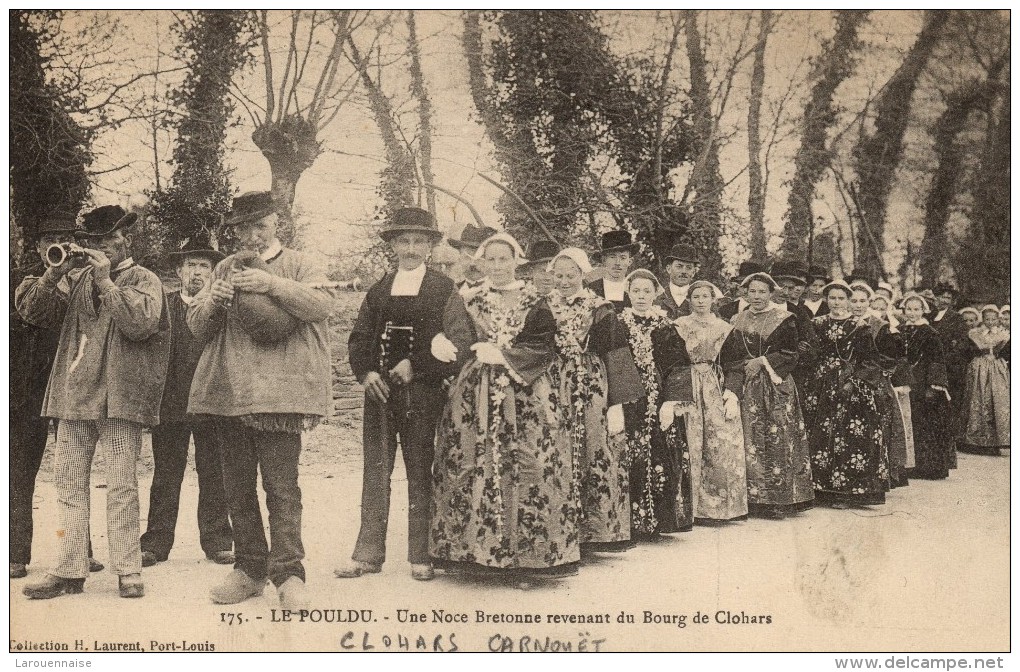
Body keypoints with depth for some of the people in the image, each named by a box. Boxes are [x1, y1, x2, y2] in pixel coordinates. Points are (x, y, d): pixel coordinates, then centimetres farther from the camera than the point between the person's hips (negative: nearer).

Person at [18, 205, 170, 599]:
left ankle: (127, 571, 1)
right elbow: (33, 312, 12)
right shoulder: (79, 280, 18)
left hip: (118, 397, -5)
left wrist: (106, 281, -13)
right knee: (68, 484, 6)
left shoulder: (143, 279, 4)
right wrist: (54, 275, -1)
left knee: (121, 486, -5)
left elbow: (140, 323, -14)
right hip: (74, 396, 6)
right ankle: (69, 571, 12)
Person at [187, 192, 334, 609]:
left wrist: (273, 284, -20)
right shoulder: (225, 269, 18)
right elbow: (197, 327, 16)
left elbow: (321, 305, -11)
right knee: (237, 486, 9)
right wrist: (212, 301, -5)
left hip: (279, 391, -5)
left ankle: (288, 574, -4)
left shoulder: (299, 266, 8)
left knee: (281, 486, -8)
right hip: (228, 390, 5)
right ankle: (250, 570, 18)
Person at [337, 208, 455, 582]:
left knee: (420, 473, 2)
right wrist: (365, 372, -5)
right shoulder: (378, 290, 15)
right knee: (375, 473, 3)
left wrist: (415, 366, -12)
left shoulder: (444, 289, 4)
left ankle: (421, 557, 10)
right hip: (379, 389, 3)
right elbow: (359, 337, 12)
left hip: (422, 392, -3)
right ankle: (368, 554, 8)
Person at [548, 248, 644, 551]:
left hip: (593, 394, -3)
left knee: (598, 456, -4)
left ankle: (603, 528, 5)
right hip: (556, 394, 3)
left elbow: (614, 359, -3)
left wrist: (616, 405, -10)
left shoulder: (600, 310, 0)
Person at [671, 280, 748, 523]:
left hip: (719, 392, 2)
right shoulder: (680, 326, 5)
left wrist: (732, 394, -3)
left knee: (725, 446, -4)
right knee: (695, 446, -7)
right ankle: (699, 507, -2)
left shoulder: (724, 327, 12)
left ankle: (725, 505, 6)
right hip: (690, 391, -2)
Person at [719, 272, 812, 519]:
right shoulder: (737, 321, 14)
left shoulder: (784, 320, 4)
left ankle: (778, 498, -3)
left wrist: (762, 362, -9)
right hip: (746, 389, 3)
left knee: (777, 440, -7)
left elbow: (790, 355, -2)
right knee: (750, 440, -2)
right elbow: (727, 357, 11)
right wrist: (746, 365, -5)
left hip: (776, 388, -3)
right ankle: (753, 499, 1)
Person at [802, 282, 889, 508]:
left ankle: (845, 491, -2)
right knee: (820, 436, -1)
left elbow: (870, 362, 0)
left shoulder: (859, 327, 1)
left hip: (852, 388, -3)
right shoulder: (817, 324, 10)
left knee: (849, 436, -6)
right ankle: (823, 488, 5)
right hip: (822, 386, 3)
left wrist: (854, 381, -12)